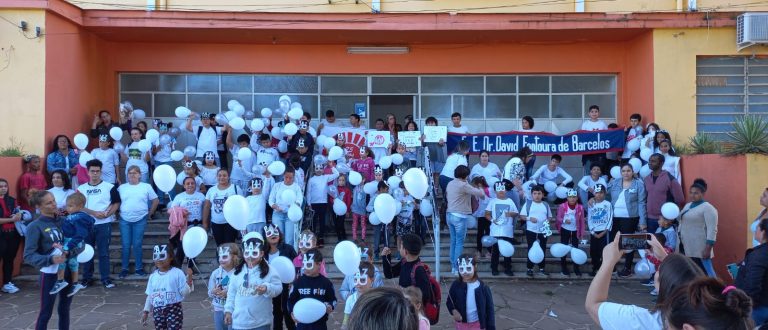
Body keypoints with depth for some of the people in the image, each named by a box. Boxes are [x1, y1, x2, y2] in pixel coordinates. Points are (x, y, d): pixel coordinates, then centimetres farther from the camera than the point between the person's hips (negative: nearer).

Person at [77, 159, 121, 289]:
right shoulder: (81, 188, 7)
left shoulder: (109, 187, 2)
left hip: (104, 224, -2)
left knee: (103, 252, 0)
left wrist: (107, 213, -17)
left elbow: (116, 203, 0)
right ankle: (86, 277, 19)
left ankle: (105, 278, 5)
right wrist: (94, 213, -14)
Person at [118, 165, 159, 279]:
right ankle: (124, 268, 14)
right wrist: (119, 212, 4)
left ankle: (139, 268, 13)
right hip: (125, 220, 1)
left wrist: (150, 213, 6)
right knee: (126, 245, 3)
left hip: (140, 220, -1)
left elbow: (155, 200, 7)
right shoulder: (121, 187, 6)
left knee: (137, 244, 2)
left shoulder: (146, 187, 1)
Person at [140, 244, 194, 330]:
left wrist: (189, 279, -23)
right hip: (157, 311, 5)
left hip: (173, 310, -5)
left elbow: (184, 293, -9)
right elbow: (150, 295, 16)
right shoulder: (153, 276, 8)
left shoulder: (177, 273, -7)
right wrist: (146, 311, 13)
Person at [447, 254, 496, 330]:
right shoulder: (456, 285, -10)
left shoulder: (482, 287, -15)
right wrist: (454, 311, -19)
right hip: (462, 323, 2)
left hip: (477, 323, -2)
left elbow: (489, 308, -8)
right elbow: (449, 302, 2)